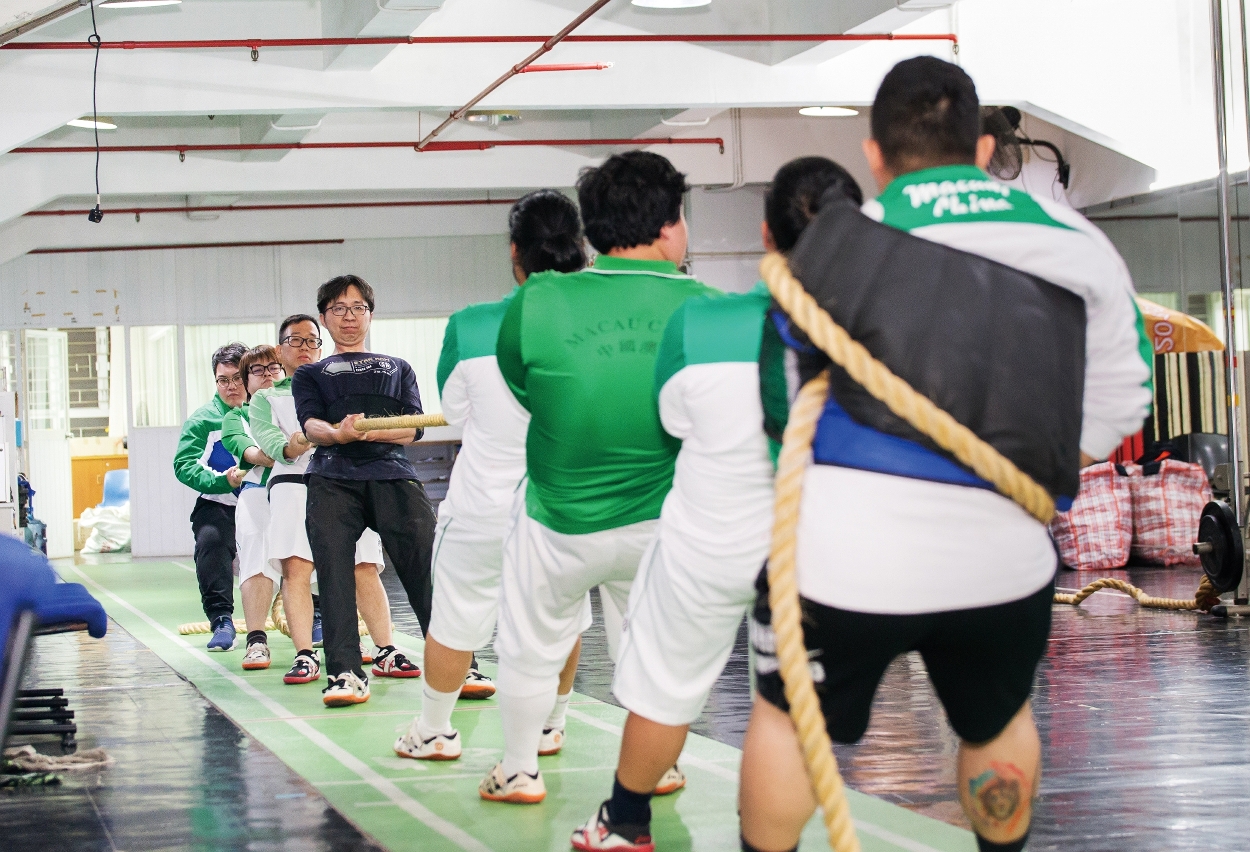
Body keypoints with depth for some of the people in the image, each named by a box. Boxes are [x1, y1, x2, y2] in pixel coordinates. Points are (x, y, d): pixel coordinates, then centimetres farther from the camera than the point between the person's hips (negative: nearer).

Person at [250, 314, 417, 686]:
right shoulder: (266, 399, 22)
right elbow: (272, 443, 2)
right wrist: (293, 446, -21)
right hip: (293, 483, -1)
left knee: (365, 568, -9)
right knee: (295, 566, -17)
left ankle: (385, 653, -8)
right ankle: (305, 656, -18)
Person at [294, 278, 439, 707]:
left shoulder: (398, 368, 31)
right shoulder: (310, 375, 29)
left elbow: (413, 427, 14)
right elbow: (310, 423, 7)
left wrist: (368, 431, -5)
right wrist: (338, 433, -18)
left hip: (392, 474, 0)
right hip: (333, 478, 0)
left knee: (425, 566, -17)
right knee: (333, 571, -18)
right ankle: (346, 674, -19)